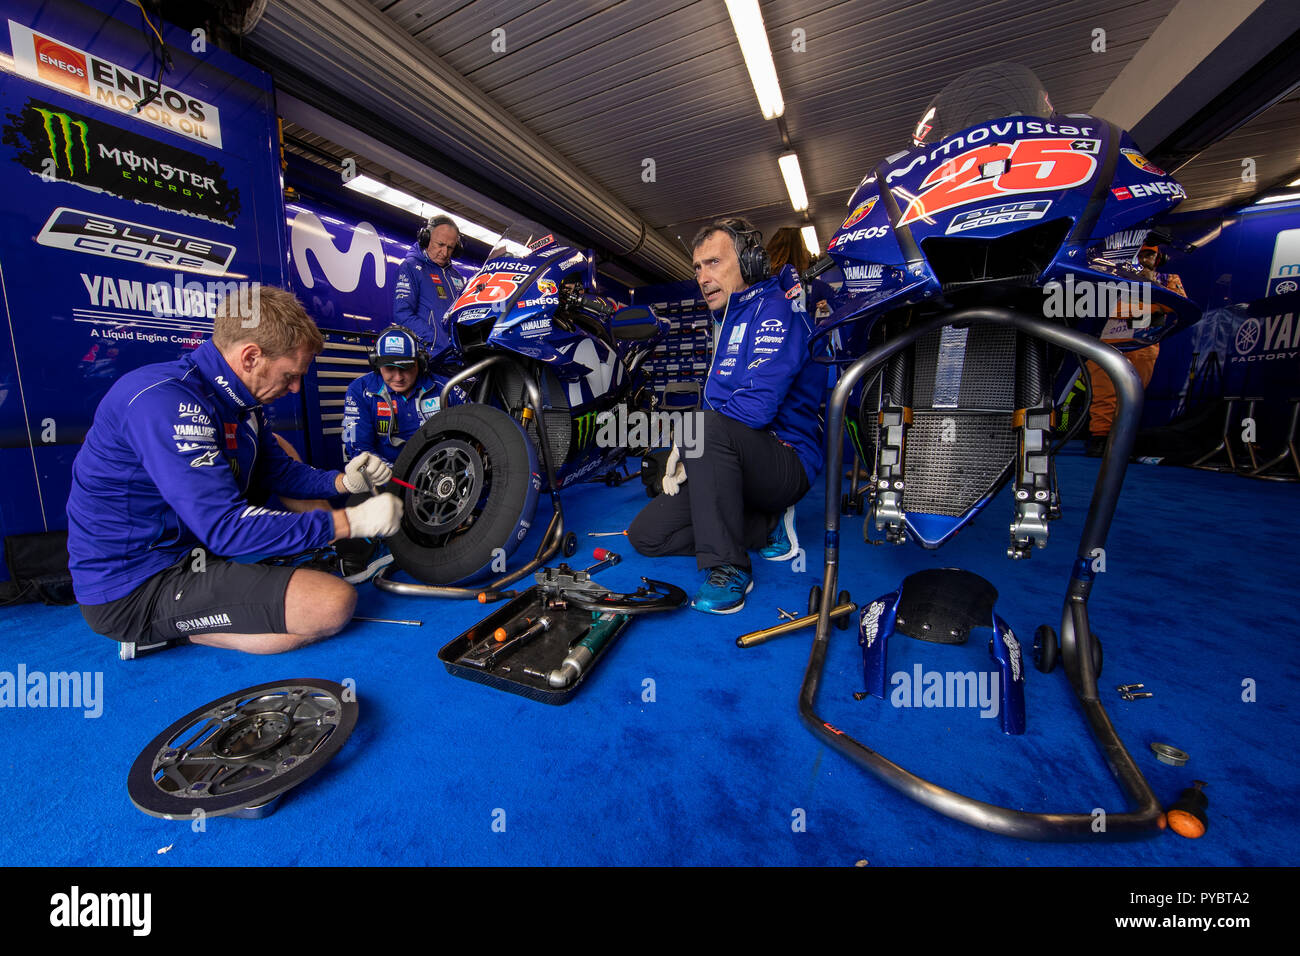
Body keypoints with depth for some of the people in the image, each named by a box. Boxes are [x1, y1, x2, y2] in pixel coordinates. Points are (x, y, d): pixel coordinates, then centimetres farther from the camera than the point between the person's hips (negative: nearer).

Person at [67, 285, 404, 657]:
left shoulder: (235, 399, 1)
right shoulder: (164, 400, -27)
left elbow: (279, 469, 12)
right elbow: (226, 528, -33)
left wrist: (342, 481, -7)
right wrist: (351, 521, -30)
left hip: (184, 537, 10)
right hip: (135, 588, -10)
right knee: (335, 604, -25)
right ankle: (161, 630, -6)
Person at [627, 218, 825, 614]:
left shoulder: (776, 308, -9)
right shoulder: (727, 320, 21)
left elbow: (757, 405, -24)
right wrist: (685, 455, 3)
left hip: (787, 461, -8)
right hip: (731, 462, 9)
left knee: (709, 428, -38)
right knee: (646, 534, -1)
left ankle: (728, 567, -25)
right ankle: (769, 527, 5)